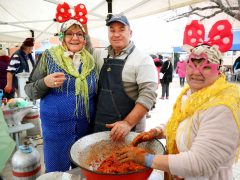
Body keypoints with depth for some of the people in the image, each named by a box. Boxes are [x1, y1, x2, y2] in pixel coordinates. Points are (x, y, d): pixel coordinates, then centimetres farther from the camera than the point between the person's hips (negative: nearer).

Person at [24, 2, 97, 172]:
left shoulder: (91, 60, 2)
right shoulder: (49, 56, -5)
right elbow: (30, 91, -3)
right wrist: (45, 83, -23)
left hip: (86, 127, 3)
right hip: (56, 127, -2)